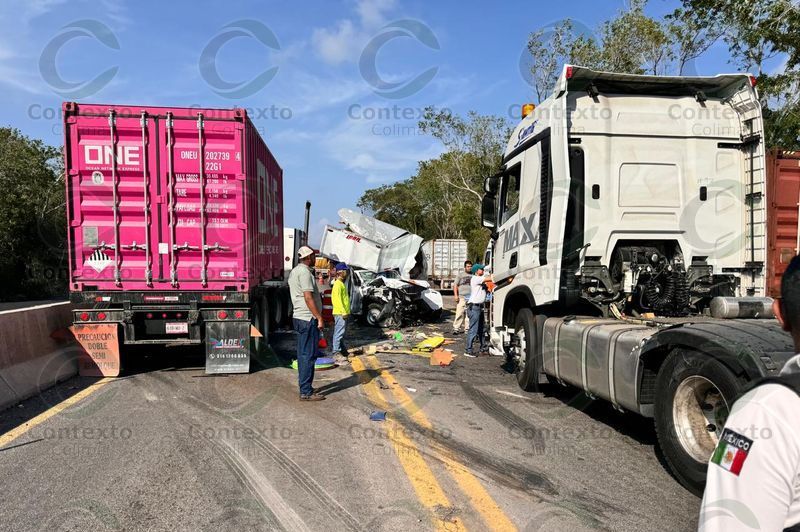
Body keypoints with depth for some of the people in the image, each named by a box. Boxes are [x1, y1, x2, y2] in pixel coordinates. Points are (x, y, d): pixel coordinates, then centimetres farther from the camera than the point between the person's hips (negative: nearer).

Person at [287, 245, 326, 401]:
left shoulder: (294, 271, 17)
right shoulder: (304, 272, -15)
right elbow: (308, 297, -21)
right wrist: (319, 318, -18)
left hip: (300, 317, 11)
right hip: (308, 319, -11)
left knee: (303, 354, 14)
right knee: (308, 355, -6)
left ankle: (304, 387, 23)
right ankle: (306, 392, -2)